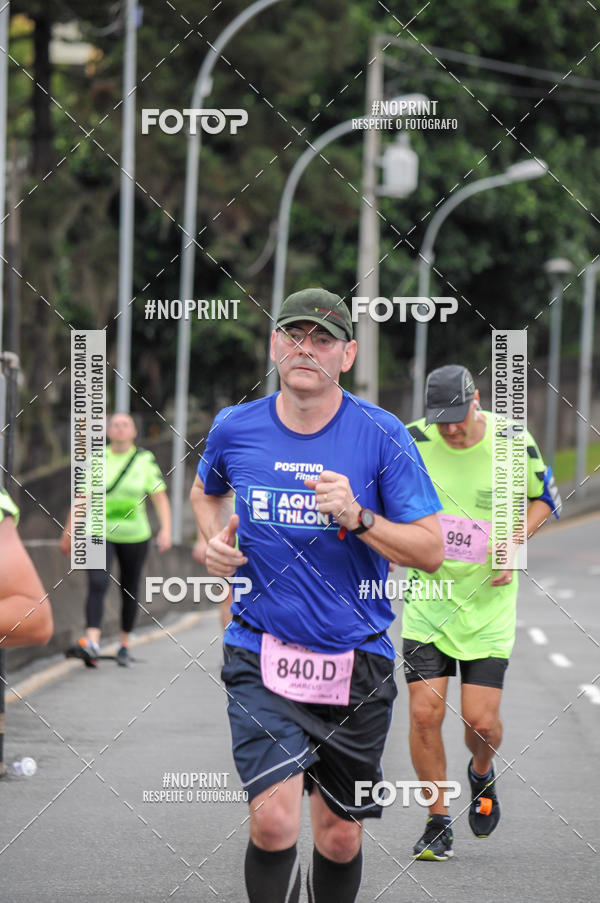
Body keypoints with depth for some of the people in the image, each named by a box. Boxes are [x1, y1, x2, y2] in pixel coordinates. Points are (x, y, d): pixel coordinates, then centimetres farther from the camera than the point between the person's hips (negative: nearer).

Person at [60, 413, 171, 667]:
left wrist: (165, 530, -15)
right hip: (100, 533, -1)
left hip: (134, 535, 1)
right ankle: (92, 643, -31)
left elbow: (160, 499, -1)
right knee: (97, 584, -19)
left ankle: (124, 645, 26)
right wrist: (68, 533, 14)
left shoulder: (145, 460, 0)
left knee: (129, 590, 9)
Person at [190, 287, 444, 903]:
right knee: (274, 819, -18)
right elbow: (206, 491, 25)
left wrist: (358, 517, -22)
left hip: (356, 662, 0)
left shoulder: (381, 435, -5)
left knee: (340, 836, 9)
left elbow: (430, 551, -6)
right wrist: (214, 540, 4)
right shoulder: (234, 428, 1)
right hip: (261, 653, 0)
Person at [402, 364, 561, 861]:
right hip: (428, 594, 0)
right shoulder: (412, 441, -8)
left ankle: (482, 774, 32)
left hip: (487, 598, 0)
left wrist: (511, 544, -6)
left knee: (481, 720, -4)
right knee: (424, 712, -9)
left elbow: (545, 498, 8)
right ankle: (438, 823, 8)